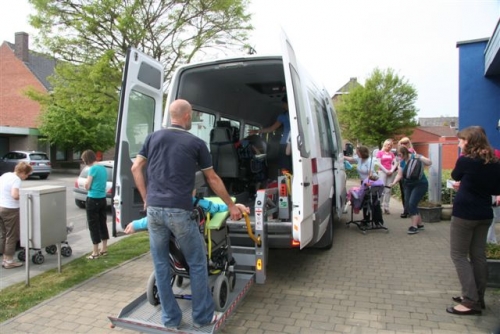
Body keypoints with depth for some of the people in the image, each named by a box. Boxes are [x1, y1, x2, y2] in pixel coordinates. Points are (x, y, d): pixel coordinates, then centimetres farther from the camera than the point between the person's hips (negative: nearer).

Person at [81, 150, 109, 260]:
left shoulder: (93, 169, -15)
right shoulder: (103, 168, 10)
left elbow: (87, 186, -11)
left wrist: (87, 181, 8)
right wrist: (92, 183, 10)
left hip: (93, 199, -8)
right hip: (102, 198, 8)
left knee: (93, 225, 0)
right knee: (102, 223, 13)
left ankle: (95, 252, 6)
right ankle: (104, 249, 21)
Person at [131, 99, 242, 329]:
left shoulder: (153, 137, 12)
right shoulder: (196, 143, 3)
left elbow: (136, 168, 11)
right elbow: (212, 179, 8)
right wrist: (231, 206, 18)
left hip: (154, 209, 4)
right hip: (179, 211, -4)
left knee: (161, 264, 13)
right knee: (197, 263, 10)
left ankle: (170, 318, 23)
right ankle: (203, 316, 19)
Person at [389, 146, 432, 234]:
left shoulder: (415, 157, -14)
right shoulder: (402, 162, 2)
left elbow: (429, 163, -21)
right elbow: (399, 175, 2)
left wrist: (420, 157, -36)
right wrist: (394, 182, -14)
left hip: (420, 184, -7)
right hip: (408, 185, 7)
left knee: (412, 203, -17)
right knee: (407, 205, 3)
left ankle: (414, 226, -10)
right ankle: (420, 224, 19)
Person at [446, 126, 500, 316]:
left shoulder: (465, 160, -14)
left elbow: (455, 177, 5)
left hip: (464, 213, -7)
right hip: (484, 214, 7)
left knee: (458, 255, 2)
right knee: (478, 255, 14)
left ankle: (471, 301, -1)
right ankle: (478, 298, 23)